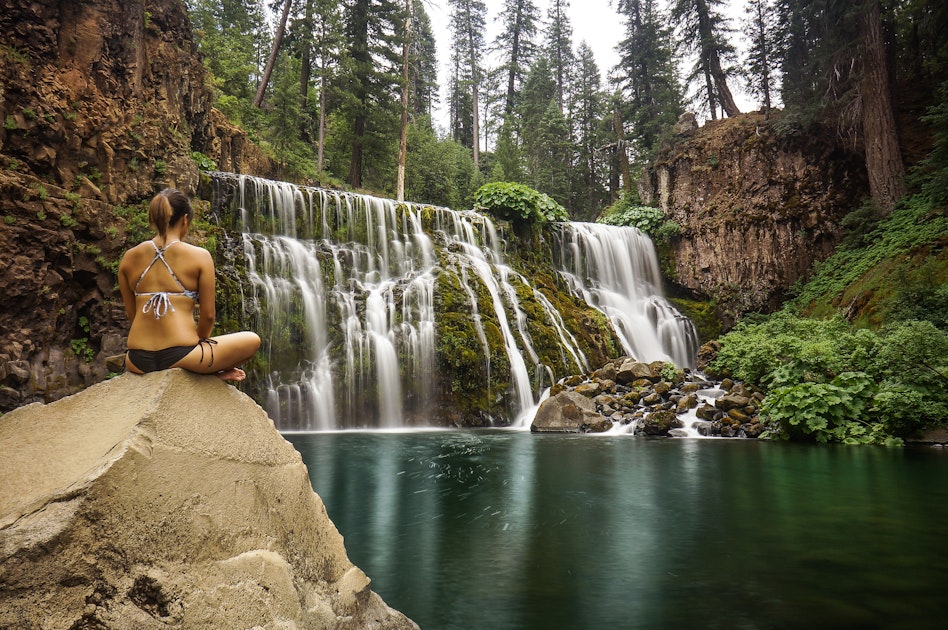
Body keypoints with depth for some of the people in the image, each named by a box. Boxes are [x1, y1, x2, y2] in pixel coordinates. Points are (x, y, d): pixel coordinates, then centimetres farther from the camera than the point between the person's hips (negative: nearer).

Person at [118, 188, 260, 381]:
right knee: (252, 340, 18)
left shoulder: (129, 258, 6)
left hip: (139, 362, 3)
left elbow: (131, 313, 11)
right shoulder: (200, 256, -5)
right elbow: (208, 315, -3)